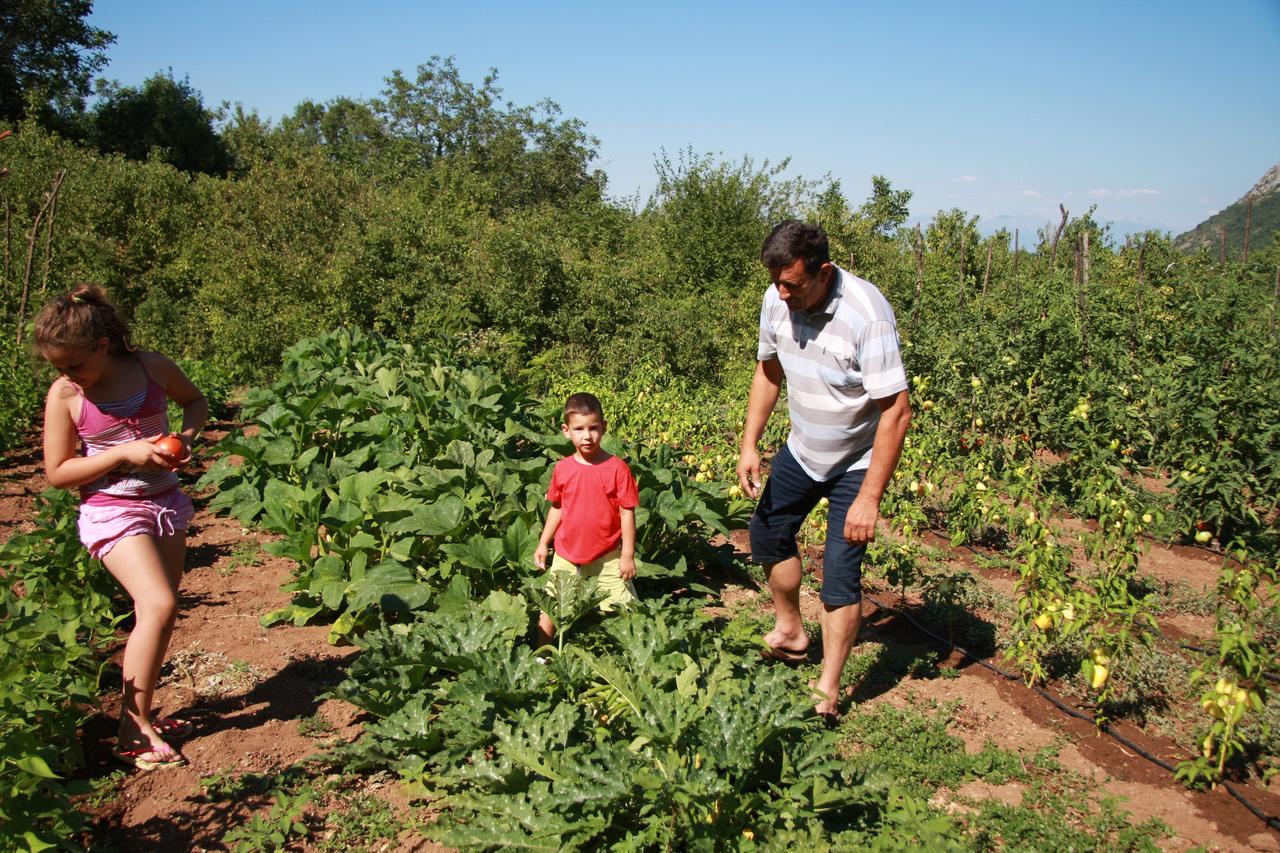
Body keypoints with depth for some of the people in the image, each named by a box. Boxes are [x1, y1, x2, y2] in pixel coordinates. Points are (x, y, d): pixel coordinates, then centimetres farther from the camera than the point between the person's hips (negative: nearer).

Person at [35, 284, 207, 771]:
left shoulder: (153, 368, -6)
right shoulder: (64, 395, -11)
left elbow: (195, 401, 14)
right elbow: (57, 473, -7)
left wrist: (186, 435, -8)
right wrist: (124, 454, -20)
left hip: (165, 501, 4)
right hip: (112, 511, -4)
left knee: (161, 613, 10)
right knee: (158, 605, -20)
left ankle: (141, 713, 26)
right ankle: (133, 732, -9)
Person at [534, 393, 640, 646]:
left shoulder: (617, 468, -14)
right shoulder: (562, 469, -4)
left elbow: (627, 512, -10)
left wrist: (628, 555, -10)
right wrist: (543, 543, 11)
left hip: (608, 557, -3)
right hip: (567, 556, 3)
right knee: (550, 608, 13)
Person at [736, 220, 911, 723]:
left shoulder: (866, 314, -32)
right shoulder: (778, 301, -12)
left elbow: (896, 412, -30)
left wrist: (869, 498, -30)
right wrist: (749, 445, 0)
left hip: (856, 462, -7)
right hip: (801, 450, 7)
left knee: (840, 579, -7)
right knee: (767, 532, 18)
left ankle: (827, 692, 9)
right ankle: (791, 633, 42)